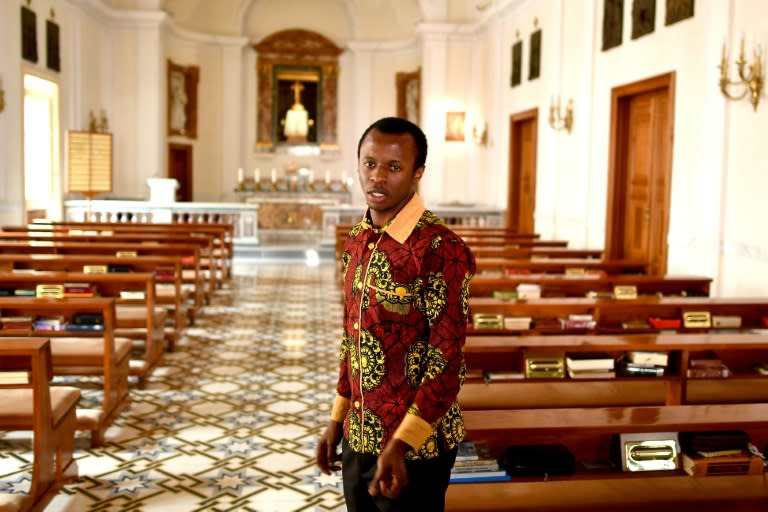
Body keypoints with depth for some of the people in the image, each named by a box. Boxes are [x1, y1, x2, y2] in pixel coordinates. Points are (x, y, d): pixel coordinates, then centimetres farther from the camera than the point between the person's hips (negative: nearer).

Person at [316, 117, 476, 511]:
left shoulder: (441, 250, -18)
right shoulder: (356, 241, 5)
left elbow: (447, 359, -18)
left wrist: (400, 444, -20)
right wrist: (337, 419, 12)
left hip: (414, 447, -6)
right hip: (358, 438, 7)